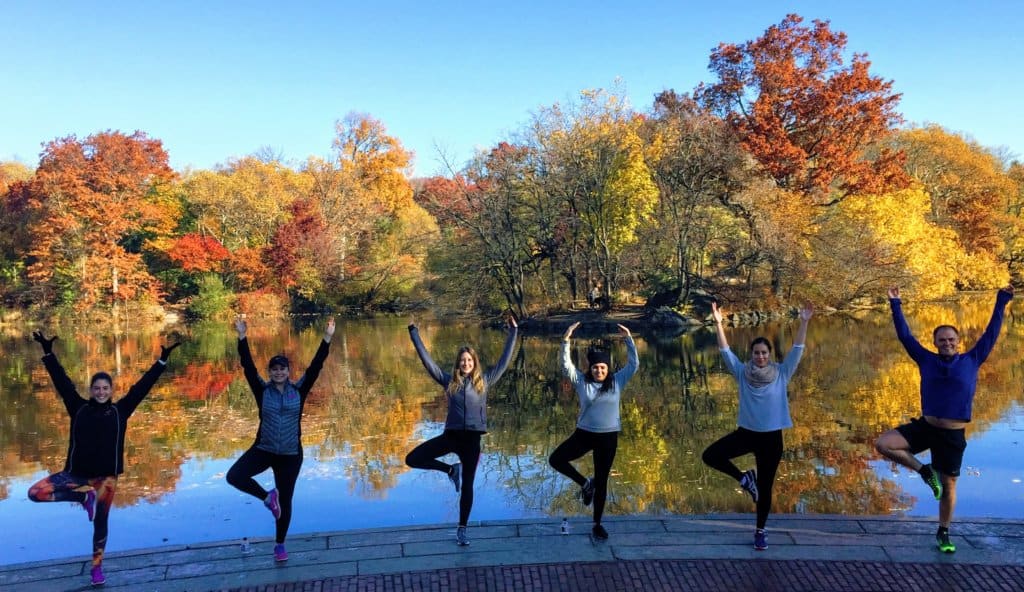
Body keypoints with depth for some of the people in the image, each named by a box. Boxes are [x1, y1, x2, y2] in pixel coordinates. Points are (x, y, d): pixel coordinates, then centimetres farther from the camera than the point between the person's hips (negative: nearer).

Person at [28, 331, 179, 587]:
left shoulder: (120, 410, -1)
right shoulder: (79, 408, 1)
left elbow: (142, 386, -3)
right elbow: (62, 382, 0)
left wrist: (162, 361, -7)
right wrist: (48, 353, -5)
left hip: (106, 475, -1)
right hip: (76, 472, 1)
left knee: (100, 522, 8)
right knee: (35, 493, -16)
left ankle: (97, 567, 26)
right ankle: (84, 495, -2)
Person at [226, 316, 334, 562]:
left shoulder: (299, 390, -3)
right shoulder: (263, 391, -3)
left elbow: (315, 366, -10)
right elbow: (248, 367, -12)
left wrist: (327, 339, -19)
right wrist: (242, 337, -22)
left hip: (290, 455, 0)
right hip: (263, 450, 1)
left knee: (285, 501, 8)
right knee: (234, 476, -22)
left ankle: (280, 545, 30)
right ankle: (267, 497, 5)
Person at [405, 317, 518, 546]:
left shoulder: (485, 380, 4)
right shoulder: (449, 380, 4)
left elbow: (505, 359, 5)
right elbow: (427, 359, 5)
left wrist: (513, 332, 3)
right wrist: (413, 332, 5)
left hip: (472, 438, -1)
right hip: (451, 435, 1)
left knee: (467, 485, 6)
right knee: (412, 459, -12)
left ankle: (462, 529, 21)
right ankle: (451, 469, 10)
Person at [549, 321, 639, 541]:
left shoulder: (617, 381, -1)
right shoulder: (581, 381, -3)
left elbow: (634, 364, -6)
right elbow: (566, 365, -12)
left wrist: (628, 339, -14)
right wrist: (566, 341, -23)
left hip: (608, 437, -1)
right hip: (584, 434, 1)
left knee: (602, 481, 7)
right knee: (555, 459, -13)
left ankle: (597, 524, 21)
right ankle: (585, 483, 9)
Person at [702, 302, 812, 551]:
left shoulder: (782, 373, -4)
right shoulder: (742, 373, -3)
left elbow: (797, 350, -12)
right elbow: (726, 352, -10)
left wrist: (804, 322, -21)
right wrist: (718, 324, -19)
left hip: (771, 437, -1)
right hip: (746, 433, 1)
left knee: (765, 488, 8)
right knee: (710, 455, -16)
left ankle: (760, 530, 28)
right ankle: (744, 478, 9)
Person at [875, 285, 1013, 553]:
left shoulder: (971, 361, -1)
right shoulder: (927, 361, 1)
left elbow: (991, 333, 1)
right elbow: (904, 336, 5)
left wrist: (1001, 302, 0)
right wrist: (895, 305, 5)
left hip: (953, 435, -1)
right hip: (925, 426, 1)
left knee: (948, 486, 7)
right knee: (882, 444, -19)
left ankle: (943, 533, 27)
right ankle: (925, 471, 2)